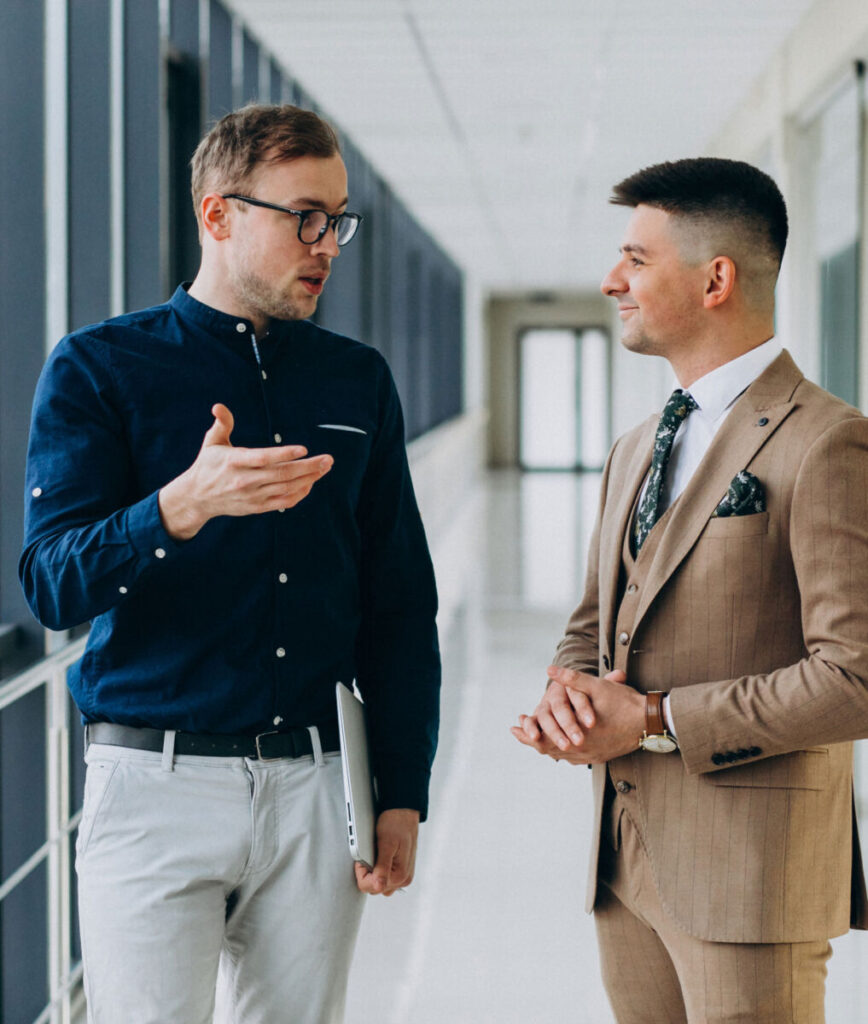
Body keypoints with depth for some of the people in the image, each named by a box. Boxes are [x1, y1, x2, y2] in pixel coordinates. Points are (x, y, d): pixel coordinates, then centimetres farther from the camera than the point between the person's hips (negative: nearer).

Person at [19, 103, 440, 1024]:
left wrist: (403, 794, 6)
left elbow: (400, 606, 14)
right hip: (156, 781, -3)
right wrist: (182, 507, -29)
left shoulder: (358, 380, 13)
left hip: (315, 787, 3)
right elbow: (52, 586, -11)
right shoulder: (98, 369, 1)